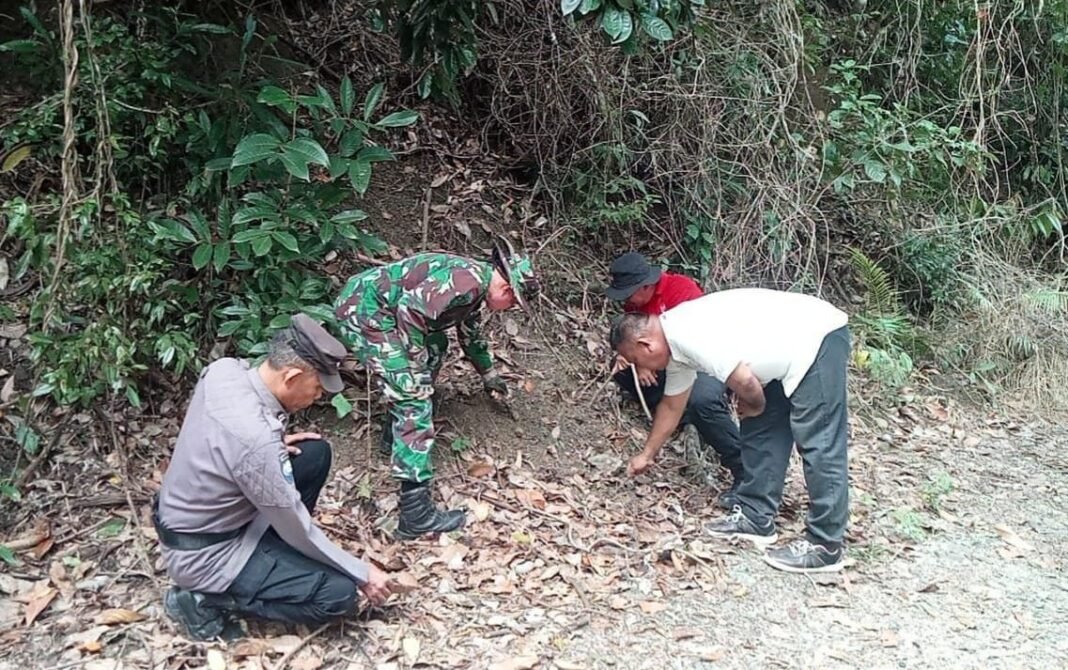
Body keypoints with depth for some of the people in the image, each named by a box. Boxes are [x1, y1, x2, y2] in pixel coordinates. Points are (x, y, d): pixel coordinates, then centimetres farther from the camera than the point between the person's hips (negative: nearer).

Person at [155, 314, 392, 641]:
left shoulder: (224, 369, -12)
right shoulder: (257, 440, -34)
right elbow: (299, 532, -21)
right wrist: (362, 574, -9)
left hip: (189, 520, 8)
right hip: (203, 555, -8)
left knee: (315, 453, 3)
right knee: (338, 594, -12)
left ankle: (273, 553, 15)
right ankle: (207, 598, -3)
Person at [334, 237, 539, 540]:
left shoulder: (474, 286, 16)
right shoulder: (467, 281, -16)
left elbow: (471, 334, 35)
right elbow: (410, 309, -25)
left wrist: (489, 374, 47)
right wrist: (416, 365, -14)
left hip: (374, 307, 11)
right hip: (363, 309, -11)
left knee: (435, 345, 28)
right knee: (415, 399, -13)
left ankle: (395, 431, 34)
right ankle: (416, 514, -15)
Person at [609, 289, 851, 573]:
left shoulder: (687, 333, -22)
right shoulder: (675, 343, 10)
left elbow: (743, 380, -26)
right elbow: (671, 405, 24)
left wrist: (755, 406, -2)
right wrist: (647, 454, 34)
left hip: (819, 339, -10)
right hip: (790, 355, 10)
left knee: (818, 445, -8)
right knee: (760, 430, 13)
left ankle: (825, 547, -3)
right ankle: (755, 518, 21)